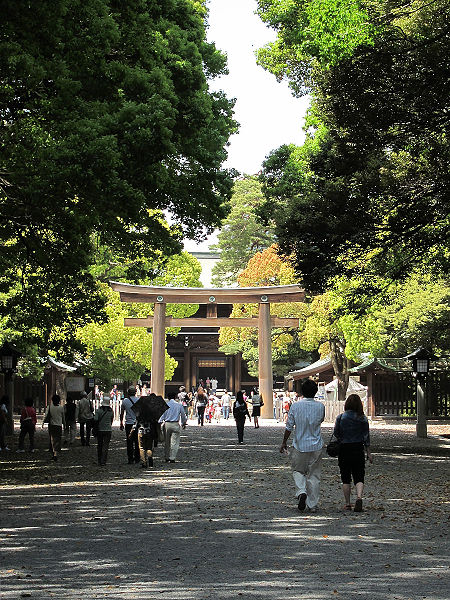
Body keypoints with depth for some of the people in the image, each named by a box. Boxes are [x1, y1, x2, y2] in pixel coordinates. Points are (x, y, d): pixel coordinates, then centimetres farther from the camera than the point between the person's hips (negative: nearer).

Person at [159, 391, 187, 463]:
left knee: (166, 442, 12)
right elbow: (183, 415, 12)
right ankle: (172, 458, -4)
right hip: (175, 424, -1)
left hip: (167, 424, 1)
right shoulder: (179, 405, 2)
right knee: (174, 442, 1)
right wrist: (184, 423, 27)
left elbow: (162, 415, -1)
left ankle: (166, 457, 18)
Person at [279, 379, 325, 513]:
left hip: (300, 445, -1)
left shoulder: (295, 406, -9)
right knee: (314, 475, 10)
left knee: (298, 471, 16)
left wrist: (284, 442, 7)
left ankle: (301, 492, -10)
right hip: (316, 446, 1)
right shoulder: (320, 406, -6)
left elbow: (289, 426, -4)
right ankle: (312, 504, 12)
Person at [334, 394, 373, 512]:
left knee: (346, 478, 9)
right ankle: (359, 497, -20)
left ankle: (347, 504, 11)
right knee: (359, 477, 4)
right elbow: (366, 437, 1)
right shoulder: (363, 418, -2)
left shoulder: (340, 417, -6)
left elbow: (336, 433, 1)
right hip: (358, 449, 1)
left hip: (344, 449, -1)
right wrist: (368, 453, 6)